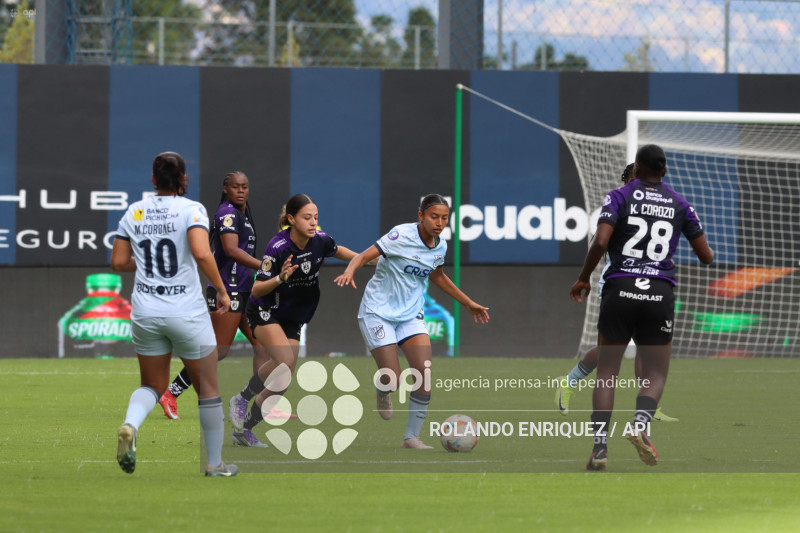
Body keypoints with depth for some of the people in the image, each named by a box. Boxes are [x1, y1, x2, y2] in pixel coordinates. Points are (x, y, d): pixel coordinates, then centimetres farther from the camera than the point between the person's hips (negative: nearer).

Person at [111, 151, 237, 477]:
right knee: (208, 389, 12)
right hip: (187, 312, -4)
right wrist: (221, 290, -12)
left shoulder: (134, 212, 3)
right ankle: (214, 463, 17)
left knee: (152, 385, 17)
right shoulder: (191, 210, -10)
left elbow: (118, 262, 6)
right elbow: (202, 254, -24)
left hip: (145, 312, 4)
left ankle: (130, 425, -14)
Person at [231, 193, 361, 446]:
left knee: (281, 382, 3)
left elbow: (338, 251, 15)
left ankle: (244, 430, 13)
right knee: (286, 361, -29)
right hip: (264, 312, -6)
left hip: (293, 318, 6)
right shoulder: (278, 247, -26)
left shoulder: (320, 240, -11)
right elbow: (256, 290, -25)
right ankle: (242, 399, -10)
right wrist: (280, 278, -42)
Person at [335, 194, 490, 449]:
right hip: (379, 311, -6)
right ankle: (383, 392, 29)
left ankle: (412, 437, 2)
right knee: (392, 379, -11)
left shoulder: (440, 246, 2)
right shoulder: (402, 235, -18)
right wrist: (349, 271, -45)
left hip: (411, 313, 6)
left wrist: (469, 303, 28)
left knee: (424, 373, -10)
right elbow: (364, 256, -23)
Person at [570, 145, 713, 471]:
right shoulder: (679, 204, 10)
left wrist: (583, 279, 3)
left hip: (620, 289, -1)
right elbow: (706, 256, 13)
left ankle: (599, 447, -8)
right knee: (655, 376, 10)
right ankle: (640, 424, -22)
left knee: (606, 374, 7)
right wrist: (706, 253, 38)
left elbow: (600, 242, -11)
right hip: (660, 294, 1)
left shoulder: (619, 196, 3)